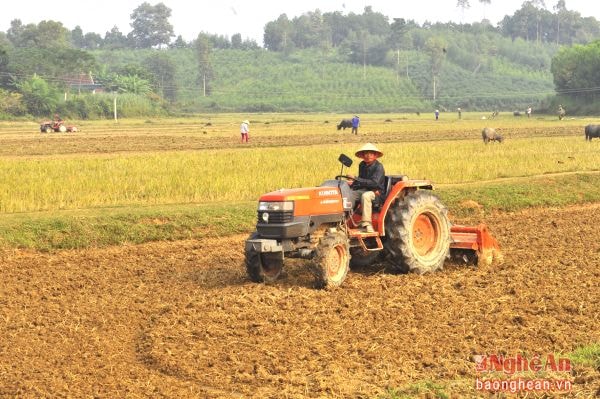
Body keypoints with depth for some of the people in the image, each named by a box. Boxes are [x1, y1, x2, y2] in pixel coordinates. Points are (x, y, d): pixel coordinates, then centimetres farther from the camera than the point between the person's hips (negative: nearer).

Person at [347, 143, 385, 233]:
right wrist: (353, 183, -2)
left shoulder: (378, 167, -12)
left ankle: (366, 224, -42)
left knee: (365, 196, -40)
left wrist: (356, 179, -25)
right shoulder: (362, 165, 11)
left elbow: (374, 183, -24)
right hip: (363, 190, 7)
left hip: (375, 192, -7)